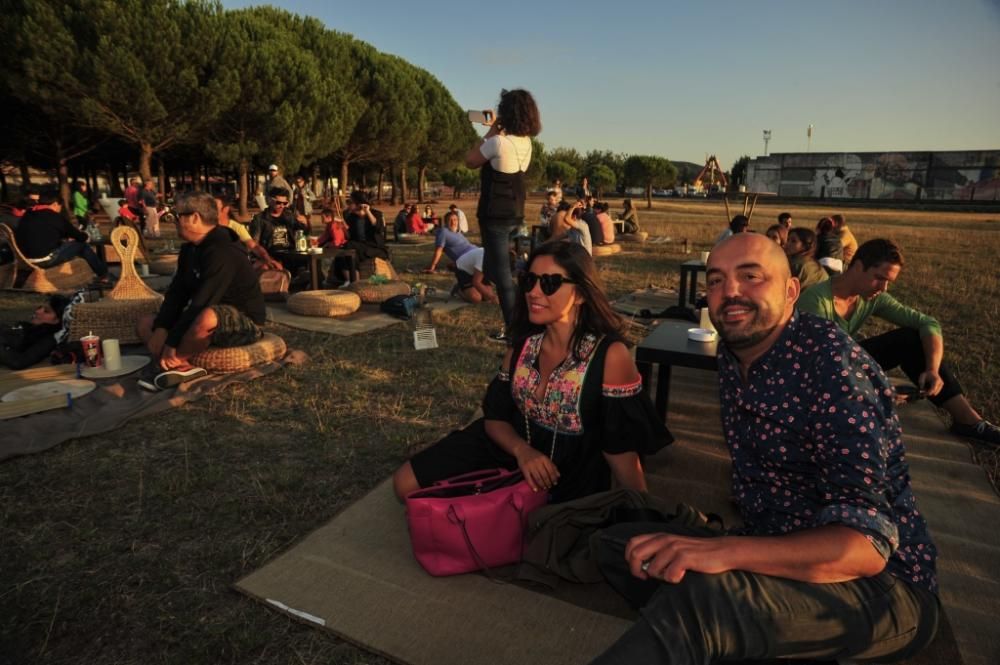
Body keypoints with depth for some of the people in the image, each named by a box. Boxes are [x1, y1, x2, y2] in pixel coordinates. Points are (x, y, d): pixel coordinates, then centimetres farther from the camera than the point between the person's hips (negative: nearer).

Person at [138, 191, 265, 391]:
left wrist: (171, 344, -24)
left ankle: (174, 363, -12)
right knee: (146, 323, 8)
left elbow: (201, 302, -28)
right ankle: (182, 368, -18)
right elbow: (176, 293, 3)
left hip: (245, 323, -10)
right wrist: (161, 329, -12)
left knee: (207, 318, -41)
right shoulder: (189, 249, 6)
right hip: (214, 320, 10)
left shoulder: (222, 252, -23)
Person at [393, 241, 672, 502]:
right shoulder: (522, 345, -4)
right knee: (407, 483, -1)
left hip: (571, 483, -4)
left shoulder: (610, 355, -21)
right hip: (512, 453, 5)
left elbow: (620, 448, -16)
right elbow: (495, 417, -1)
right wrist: (522, 450, -21)